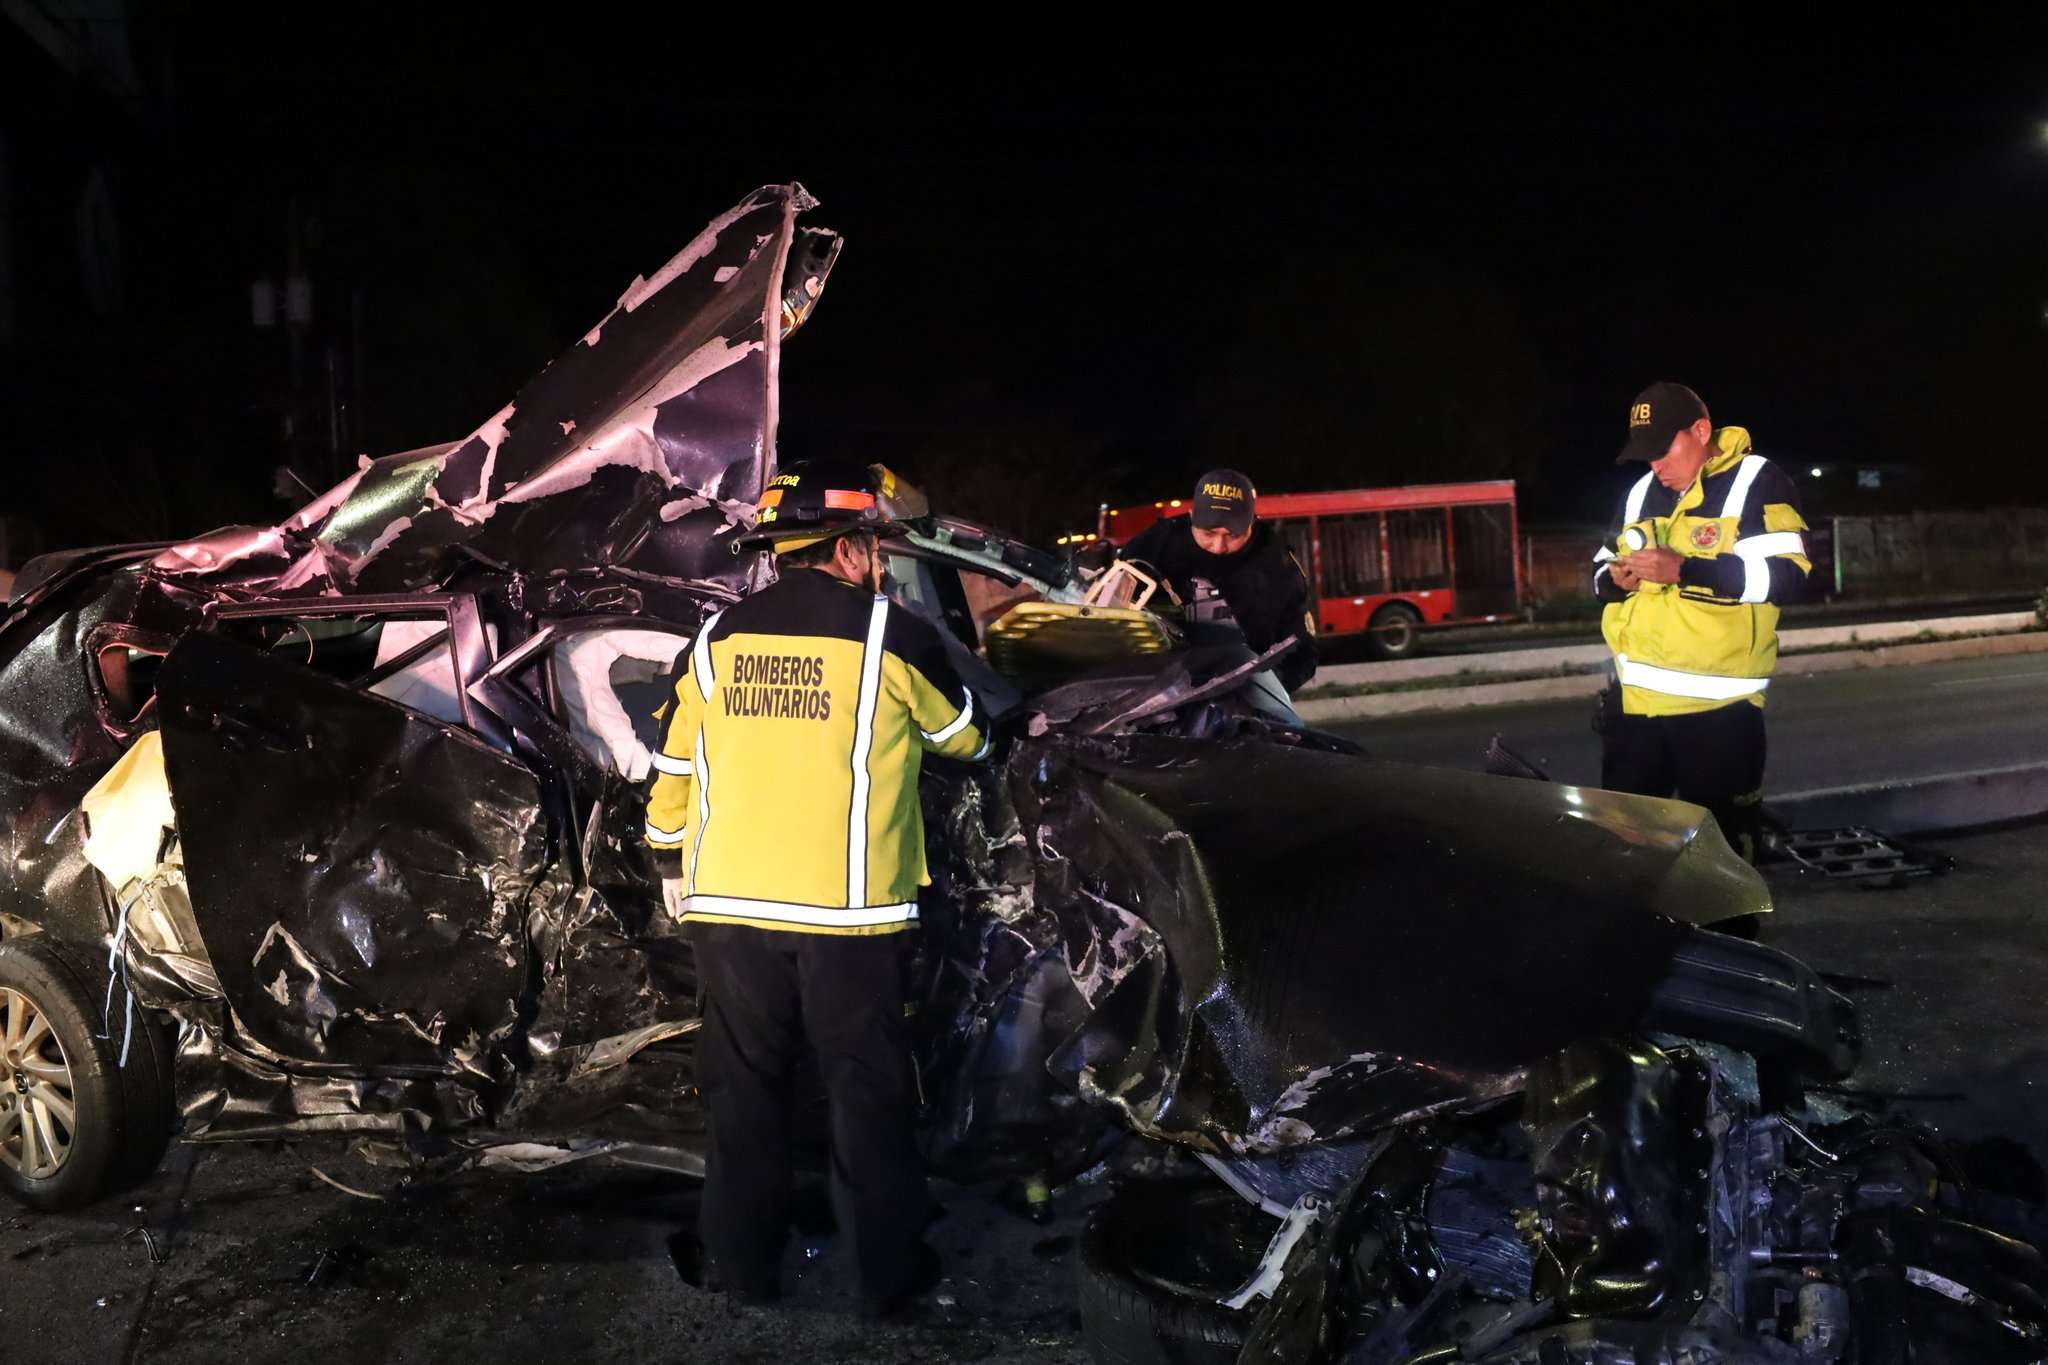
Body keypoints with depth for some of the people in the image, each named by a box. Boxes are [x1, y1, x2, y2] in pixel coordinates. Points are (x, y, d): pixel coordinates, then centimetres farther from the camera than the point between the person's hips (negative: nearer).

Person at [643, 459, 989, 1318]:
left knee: (745, 1091, 15)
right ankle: (891, 1274, 19)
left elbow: (674, 768, 9)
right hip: (848, 910, -3)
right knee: (870, 1095, 9)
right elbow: (966, 738, 8)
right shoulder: (892, 636, -6)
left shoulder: (716, 640, 5)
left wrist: (674, 864, 21)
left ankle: (745, 1266, 26)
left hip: (729, 904, 4)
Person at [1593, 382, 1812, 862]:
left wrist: (1683, 570, -23)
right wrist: (1614, 579, -2)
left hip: (1717, 705, -6)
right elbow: (1601, 568, 23)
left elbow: (1785, 576, -17)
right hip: (1632, 698, 6)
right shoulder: (1641, 493, 14)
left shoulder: (1757, 483, -5)